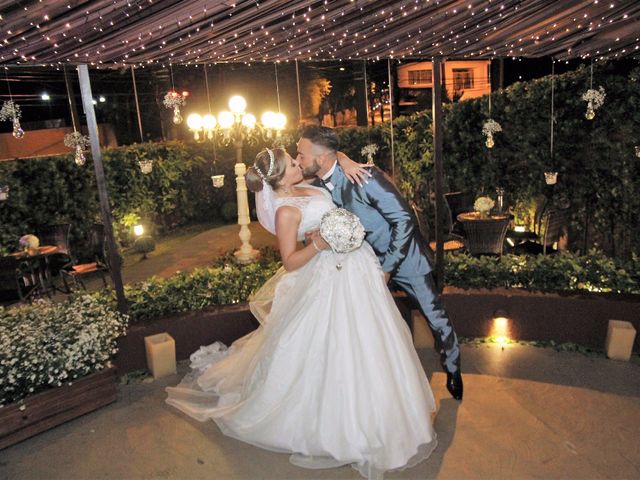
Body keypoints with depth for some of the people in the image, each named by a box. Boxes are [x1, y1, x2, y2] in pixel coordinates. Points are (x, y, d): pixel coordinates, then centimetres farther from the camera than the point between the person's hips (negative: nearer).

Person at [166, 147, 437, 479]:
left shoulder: (305, 188, 3)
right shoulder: (286, 211, -19)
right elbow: (290, 262, -18)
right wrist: (317, 245, -31)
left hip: (357, 265, 9)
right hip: (333, 275, -9)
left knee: (362, 337, 20)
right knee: (337, 345, 2)